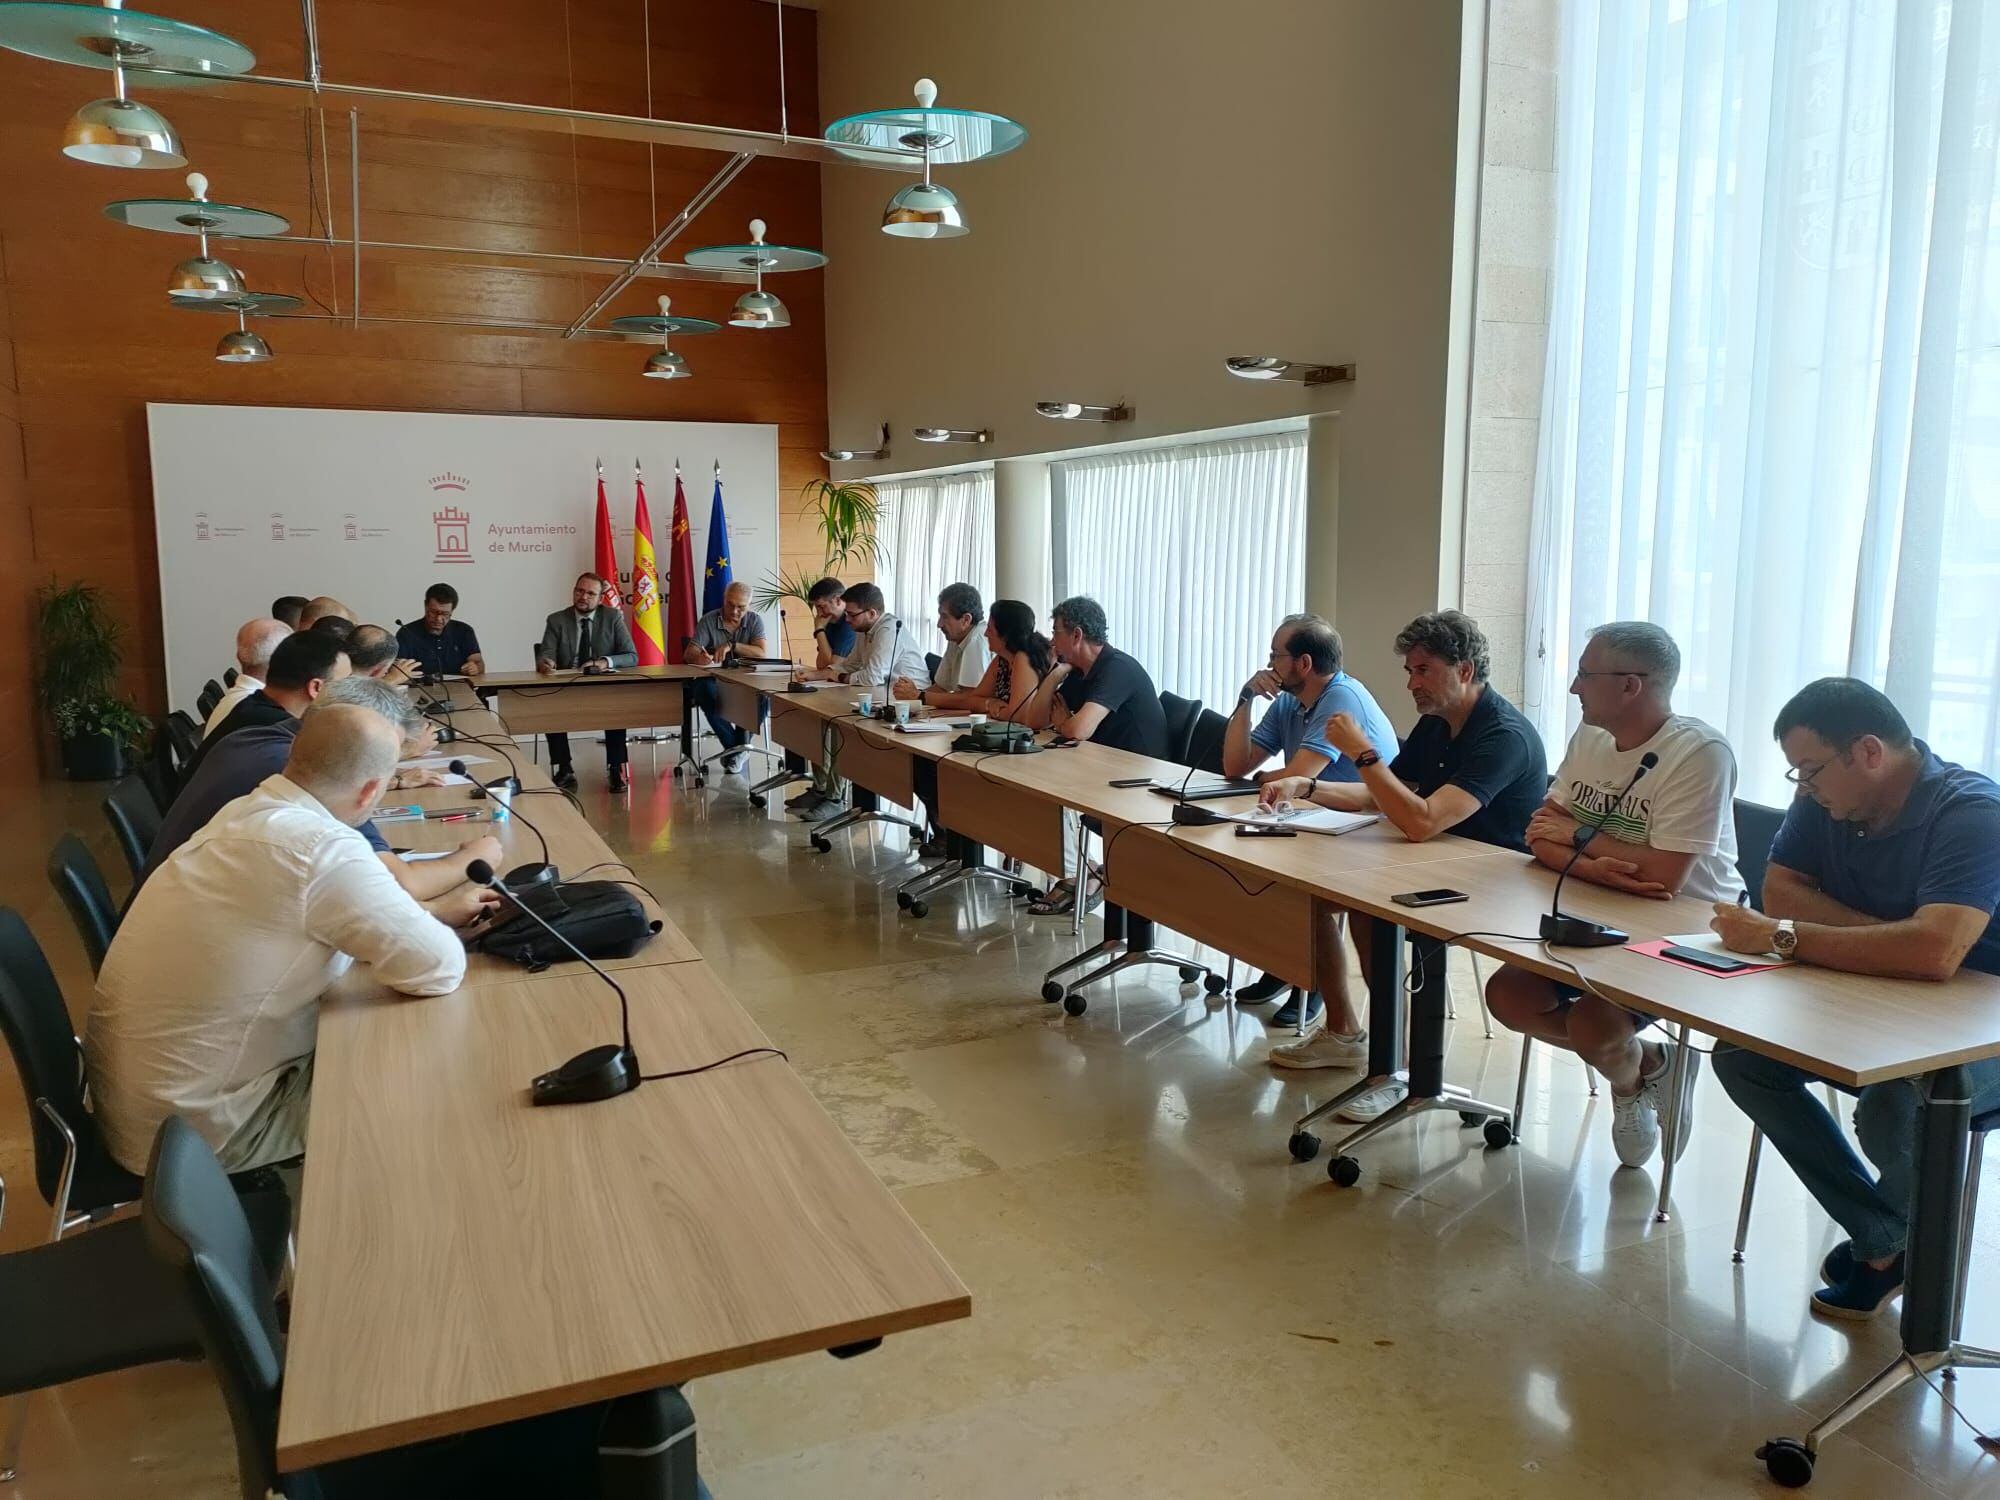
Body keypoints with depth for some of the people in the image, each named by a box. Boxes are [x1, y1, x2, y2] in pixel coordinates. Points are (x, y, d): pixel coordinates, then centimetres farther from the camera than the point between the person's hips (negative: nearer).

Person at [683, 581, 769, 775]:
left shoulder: (755, 620, 2)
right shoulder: (708, 621, -1)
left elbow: (763, 653, -13)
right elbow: (688, 654, -9)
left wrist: (732, 646, -23)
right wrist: (700, 658, -34)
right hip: (714, 681, -1)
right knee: (705, 692, -36)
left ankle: (735, 748, -14)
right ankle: (735, 748, -19)